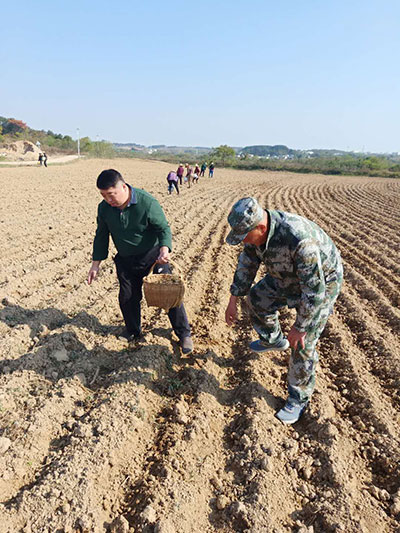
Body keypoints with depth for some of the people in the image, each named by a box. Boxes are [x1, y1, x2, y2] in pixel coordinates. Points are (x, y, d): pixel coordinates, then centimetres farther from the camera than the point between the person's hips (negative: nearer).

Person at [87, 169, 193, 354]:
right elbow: (101, 236, 5)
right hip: (125, 261, 4)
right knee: (128, 298, 8)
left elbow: (163, 227, -14)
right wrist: (96, 264, 5)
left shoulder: (147, 202, -23)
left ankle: (184, 334, 16)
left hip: (152, 256, -4)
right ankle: (134, 332, 33)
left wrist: (164, 248, -34)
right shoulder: (104, 208, -8)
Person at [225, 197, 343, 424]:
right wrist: (233, 300, 0)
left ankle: (299, 399, 15)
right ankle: (274, 341, 42)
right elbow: (247, 263, -2)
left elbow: (314, 290, -35)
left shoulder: (299, 239, -43)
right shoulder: (257, 227, -18)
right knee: (257, 299, 18)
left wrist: (299, 327, -25)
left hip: (322, 281, -7)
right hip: (287, 276, 8)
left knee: (303, 344, -6)